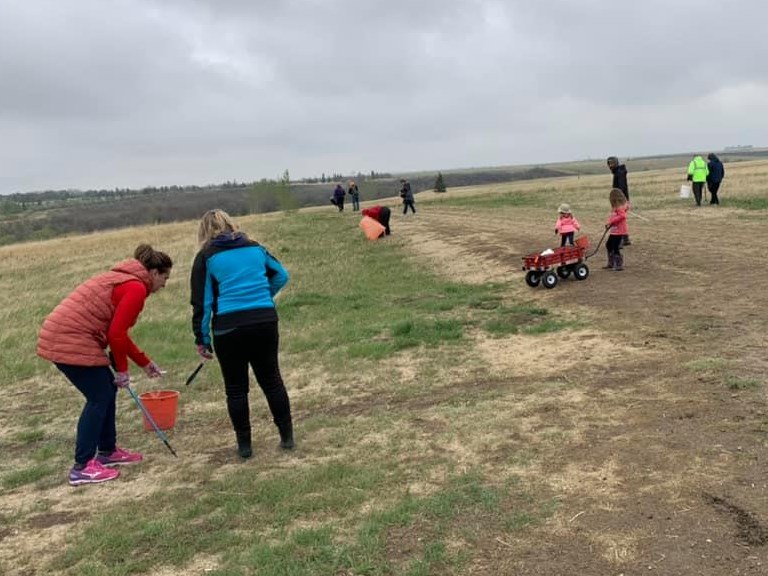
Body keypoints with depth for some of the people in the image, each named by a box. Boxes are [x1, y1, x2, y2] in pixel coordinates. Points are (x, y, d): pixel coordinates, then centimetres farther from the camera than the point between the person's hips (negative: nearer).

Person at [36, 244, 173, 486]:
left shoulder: (124, 281, 20)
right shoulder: (136, 288, -12)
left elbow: (116, 332, 26)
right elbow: (116, 334, -16)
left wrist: (145, 363, 30)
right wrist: (122, 369, -3)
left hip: (61, 336, 10)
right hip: (71, 341, -10)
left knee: (106, 392, 16)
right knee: (99, 398, -3)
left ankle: (107, 451, 27)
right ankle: (82, 467, 0)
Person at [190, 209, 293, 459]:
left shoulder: (206, 256, 2)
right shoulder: (255, 248, 11)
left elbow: (202, 302, -1)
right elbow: (281, 275, 20)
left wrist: (202, 339, 4)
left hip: (228, 327, -3)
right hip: (265, 321, 3)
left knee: (236, 388, 10)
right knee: (271, 380, 16)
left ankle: (244, 445, 17)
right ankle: (287, 437, 21)